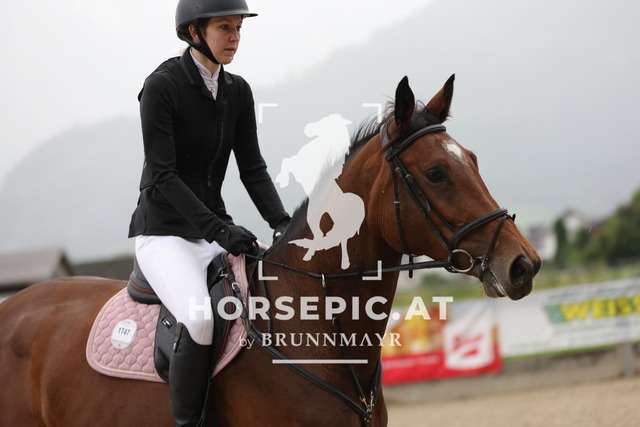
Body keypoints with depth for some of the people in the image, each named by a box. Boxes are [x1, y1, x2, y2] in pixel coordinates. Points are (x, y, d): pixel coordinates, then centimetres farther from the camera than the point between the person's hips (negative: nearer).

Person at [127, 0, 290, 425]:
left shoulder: (238, 91, 8)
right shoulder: (162, 86, -12)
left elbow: (252, 168, 8)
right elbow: (163, 176, -16)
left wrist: (282, 223, -9)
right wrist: (219, 229, -24)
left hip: (215, 229, 7)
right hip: (163, 231, -7)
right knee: (202, 319, -33)